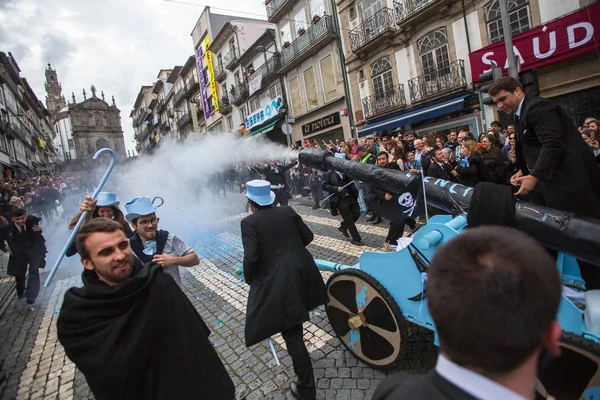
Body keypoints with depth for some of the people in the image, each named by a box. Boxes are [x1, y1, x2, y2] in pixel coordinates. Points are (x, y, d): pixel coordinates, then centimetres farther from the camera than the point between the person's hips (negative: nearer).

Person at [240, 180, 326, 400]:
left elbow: (251, 257, -19)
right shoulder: (288, 211, 3)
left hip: (278, 280, -6)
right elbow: (308, 236, 9)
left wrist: (249, 279, 0)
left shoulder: (249, 222, -11)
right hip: (302, 271, 7)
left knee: (291, 333, 6)